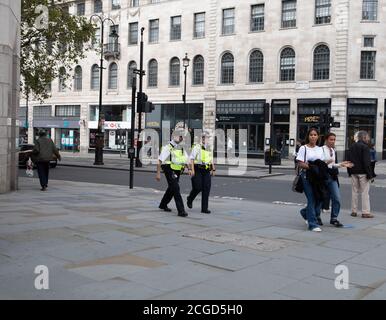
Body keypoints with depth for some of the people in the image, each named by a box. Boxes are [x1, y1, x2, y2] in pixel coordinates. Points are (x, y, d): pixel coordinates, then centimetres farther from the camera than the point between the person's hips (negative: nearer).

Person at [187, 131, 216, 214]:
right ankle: (190, 199, 24)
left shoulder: (209, 149, 16)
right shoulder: (197, 147, -3)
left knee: (206, 189, -1)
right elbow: (192, 158, -6)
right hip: (198, 170, -5)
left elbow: (211, 160, 22)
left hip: (206, 171, 5)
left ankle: (204, 208, 4)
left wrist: (213, 169, 11)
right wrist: (192, 170, -14)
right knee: (197, 188, -8)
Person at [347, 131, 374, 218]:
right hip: (363, 173, -7)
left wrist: (349, 172, 18)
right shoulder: (365, 147, -12)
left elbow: (348, 160, 13)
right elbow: (366, 162, -18)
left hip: (354, 172, 7)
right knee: (365, 192, -2)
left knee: (354, 191, 10)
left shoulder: (352, 147, 11)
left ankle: (354, 211, 13)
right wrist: (369, 174, -15)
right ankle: (365, 212, -2)